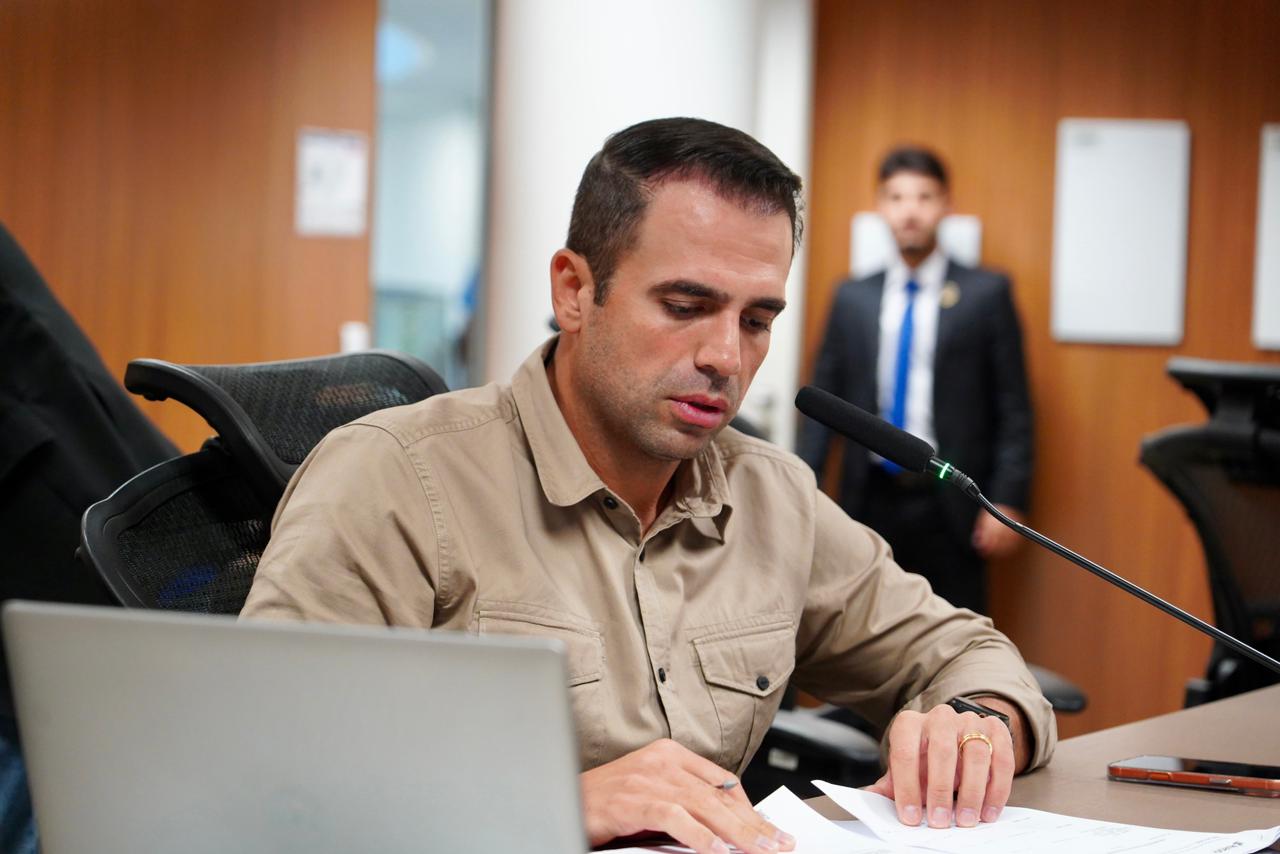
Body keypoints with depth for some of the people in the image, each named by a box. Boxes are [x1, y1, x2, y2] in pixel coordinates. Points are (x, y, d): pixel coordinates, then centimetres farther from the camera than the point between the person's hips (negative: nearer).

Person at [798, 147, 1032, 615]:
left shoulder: (987, 293, 0)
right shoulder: (852, 297, 9)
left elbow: (1013, 408, -1)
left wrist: (1007, 502, -9)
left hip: (948, 504, -3)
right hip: (870, 500, 3)